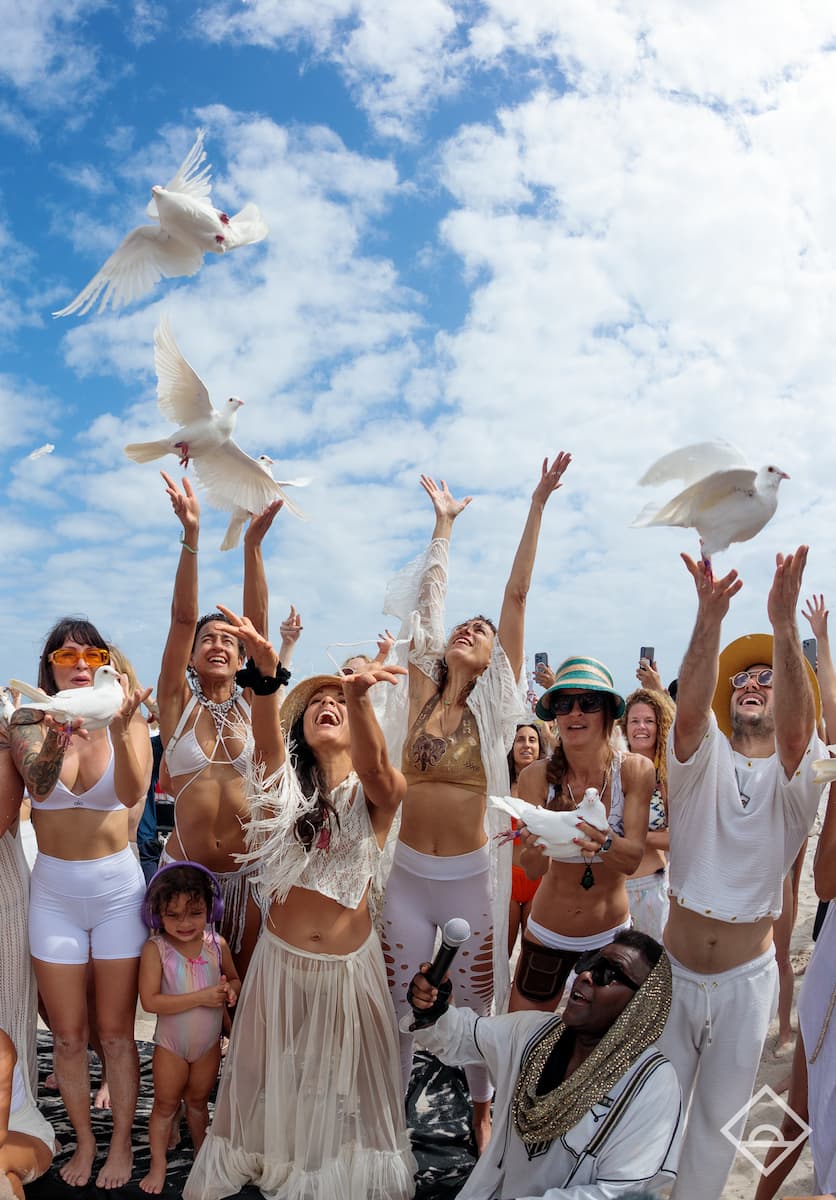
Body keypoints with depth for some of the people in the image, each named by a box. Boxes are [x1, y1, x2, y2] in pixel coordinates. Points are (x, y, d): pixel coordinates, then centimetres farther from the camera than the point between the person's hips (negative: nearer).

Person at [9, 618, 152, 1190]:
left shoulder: (128, 719, -7)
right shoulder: (31, 721, -5)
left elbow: (133, 792, -25)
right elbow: (38, 782, -25)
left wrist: (120, 727, -42)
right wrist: (55, 735, -47)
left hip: (117, 889, -1)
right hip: (54, 891, 1)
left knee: (116, 1032, 10)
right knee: (68, 1035, 13)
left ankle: (122, 1142, 31)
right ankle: (84, 1140, 35)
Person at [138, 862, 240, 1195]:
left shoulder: (216, 945, -13)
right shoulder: (155, 949, -23)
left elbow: (234, 979, 3)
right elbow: (150, 1001, -28)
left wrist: (231, 989, -21)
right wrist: (201, 997, -31)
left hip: (209, 1043, 2)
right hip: (170, 1045, -2)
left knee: (198, 1100, 23)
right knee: (166, 1104, 15)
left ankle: (202, 1151, 44)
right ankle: (158, 1165, 35)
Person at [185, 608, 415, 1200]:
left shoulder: (379, 791, -8)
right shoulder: (286, 783, -4)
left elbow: (375, 768, -33)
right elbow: (266, 741, -26)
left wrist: (358, 696, -54)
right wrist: (266, 672, -48)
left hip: (350, 960, -1)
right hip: (281, 956, 1)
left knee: (347, 1076, 16)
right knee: (271, 1074, 17)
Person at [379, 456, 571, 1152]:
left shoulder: (495, 705, -5)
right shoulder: (423, 696, -1)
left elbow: (516, 594, -7)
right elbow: (429, 597, 2)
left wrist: (538, 505, -10)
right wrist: (444, 521, 9)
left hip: (473, 875, -1)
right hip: (407, 873, 2)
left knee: (479, 998, 14)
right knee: (397, 1000, 11)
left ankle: (482, 1109, 38)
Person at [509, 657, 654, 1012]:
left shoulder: (635, 770, -17)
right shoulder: (536, 776, -17)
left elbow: (633, 858, -20)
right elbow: (533, 871, -20)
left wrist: (603, 843, -42)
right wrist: (534, 847, -43)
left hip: (611, 937, 0)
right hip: (547, 935, 0)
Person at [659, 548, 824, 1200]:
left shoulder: (795, 774, -7)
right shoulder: (704, 759, -5)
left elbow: (796, 728, -29)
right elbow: (689, 707, -27)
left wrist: (784, 625, -43)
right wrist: (710, 617, -43)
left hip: (746, 980, 0)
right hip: (673, 970, 0)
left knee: (720, 1121, 16)